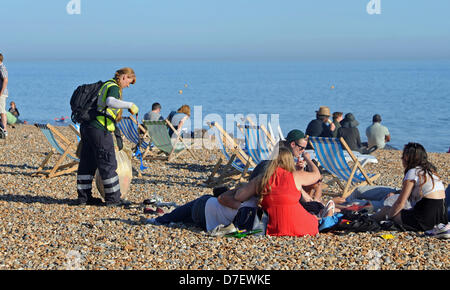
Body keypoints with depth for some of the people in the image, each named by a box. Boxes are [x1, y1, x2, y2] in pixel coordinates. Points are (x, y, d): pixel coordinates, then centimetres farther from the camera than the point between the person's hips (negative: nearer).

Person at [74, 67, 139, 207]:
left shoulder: (106, 85, 21)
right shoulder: (114, 87, -10)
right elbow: (110, 102, -31)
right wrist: (130, 105, -27)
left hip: (87, 127, 10)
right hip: (99, 129, -10)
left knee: (88, 163, 14)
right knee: (108, 163, -3)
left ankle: (83, 196, 21)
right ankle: (113, 198, 2)